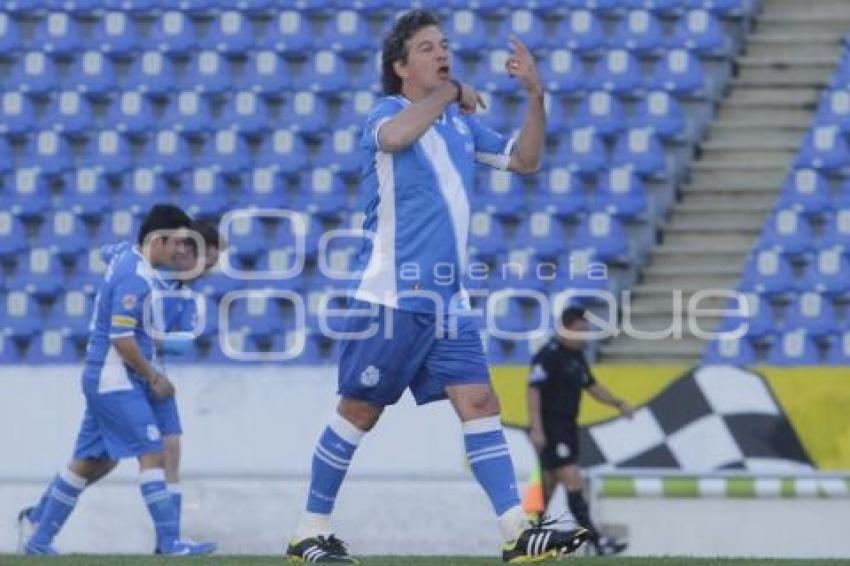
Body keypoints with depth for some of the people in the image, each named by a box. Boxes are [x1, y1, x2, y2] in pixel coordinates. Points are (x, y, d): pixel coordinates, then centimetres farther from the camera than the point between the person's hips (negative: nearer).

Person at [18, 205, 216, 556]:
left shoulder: (130, 265, 12)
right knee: (152, 454, -10)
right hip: (115, 381, -10)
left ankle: (39, 538, 19)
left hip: (105, 381, 10)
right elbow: (121, 338, -22)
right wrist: (153, 377, -13)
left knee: (94, 461, 14)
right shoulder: (134, 277, -18)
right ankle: (170, 542, -11)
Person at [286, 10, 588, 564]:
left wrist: (535, 95, 6)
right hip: (391, 298, -6)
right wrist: (450, 94, -18)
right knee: (359, 412, 1)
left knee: (480, 404, -3)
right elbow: (394, 135, -32)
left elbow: (524, 159, 20)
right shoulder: (387, 112, -7)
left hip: (448, 301, 6)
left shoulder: (461, 122, 14)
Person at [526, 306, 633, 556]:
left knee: (548, 486, 12)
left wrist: (618, 403, 12)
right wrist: (536, 429, -25)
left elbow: (591, 385, 25)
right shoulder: (548, 355, -14)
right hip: (551, 430, -10)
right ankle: (596, 540, -18)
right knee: (573, 482, -13)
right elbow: (534, 391, -19)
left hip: (567, 429, 10)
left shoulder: (576, 356, 15)